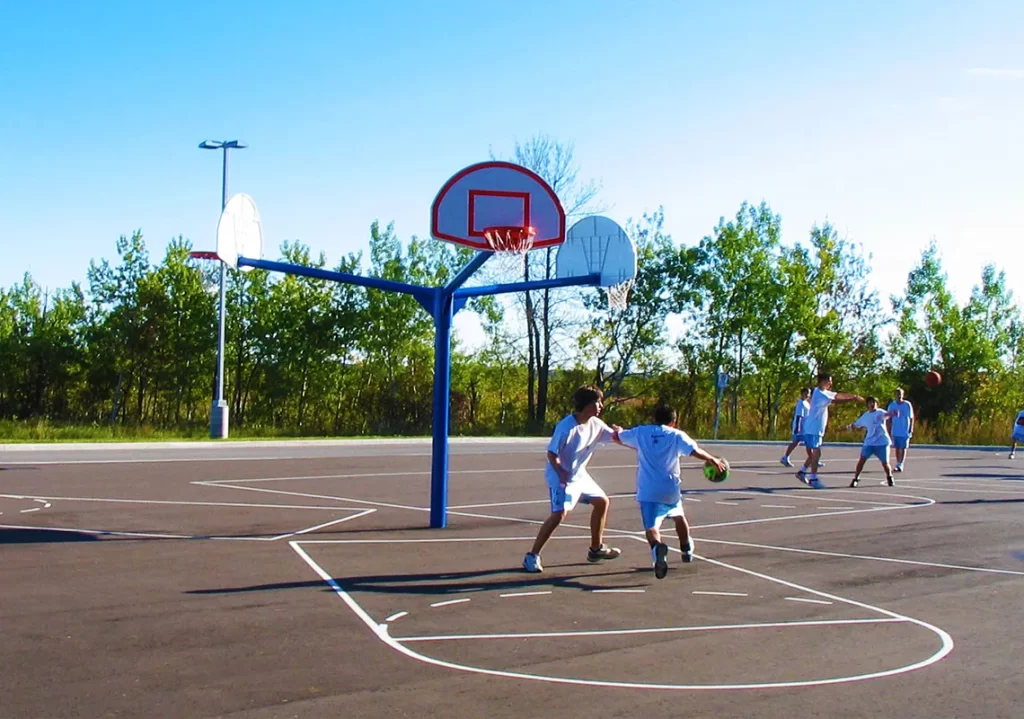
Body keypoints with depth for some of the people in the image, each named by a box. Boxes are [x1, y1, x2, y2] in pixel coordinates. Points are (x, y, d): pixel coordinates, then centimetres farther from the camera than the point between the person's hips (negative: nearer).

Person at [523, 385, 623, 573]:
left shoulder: (595, 424, -1)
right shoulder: (566, 426, -24)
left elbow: (614, 437, 9)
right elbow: (551, 453, -21)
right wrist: (561, 473, -35)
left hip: (580, 475, 9)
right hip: (561, 477, -9)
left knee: (602, 501, 16)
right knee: (560, 513, -22)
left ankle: (596, 549, 30)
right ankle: (532, 556, -15)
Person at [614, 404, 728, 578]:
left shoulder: (641, 432, 10)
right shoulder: (676, 435, 4)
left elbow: (617, 437, 25)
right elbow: (695, 451, -10)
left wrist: (619, 431, 48)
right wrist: (713, 460, 4)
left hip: (647, 492, -1)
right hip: (670, 490, 1)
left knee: (651, 528, -10)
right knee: (679, 516, 31)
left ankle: (658, 547, -44)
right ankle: (687, 550, 47)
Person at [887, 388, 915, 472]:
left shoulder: (907, 405, -5)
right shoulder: (892, 405, 2)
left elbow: (911, 418, -2)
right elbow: (889, 419, 7)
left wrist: (911, 430, -7)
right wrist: (889, 431, 5)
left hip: (905, 431, -3)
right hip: (895, 431, 3)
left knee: (903, 448, -4)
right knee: (897, 448, 8)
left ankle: (900, 465, -6)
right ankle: (898, 464, 16)